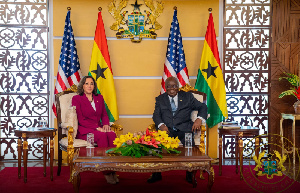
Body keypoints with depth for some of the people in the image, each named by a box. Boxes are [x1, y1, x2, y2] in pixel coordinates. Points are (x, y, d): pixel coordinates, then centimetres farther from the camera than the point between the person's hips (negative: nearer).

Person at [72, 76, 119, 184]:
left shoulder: (99, 98, 19)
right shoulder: (76, 99, 2)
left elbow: (104, 114, 19)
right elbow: (81, 120, -6)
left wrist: (106, 124, -5)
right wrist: (97, 128, -16)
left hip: (99, 128, 5)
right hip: (84, 131, -4)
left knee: (112, 135, -29)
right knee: (102, 136, -34)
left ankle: (113, 170, -32)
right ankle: (107, 173, -31)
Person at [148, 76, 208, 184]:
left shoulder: (187, 96, 18)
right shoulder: (160, 99, 21)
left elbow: (202, 107, 15)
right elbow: (156, 115, 9)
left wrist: (199, 119, -6)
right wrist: (161, 125, -13)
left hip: (184, 128, -1)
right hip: (167, 129, 1)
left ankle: (190, 174, -17)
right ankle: (156, 174, -16)